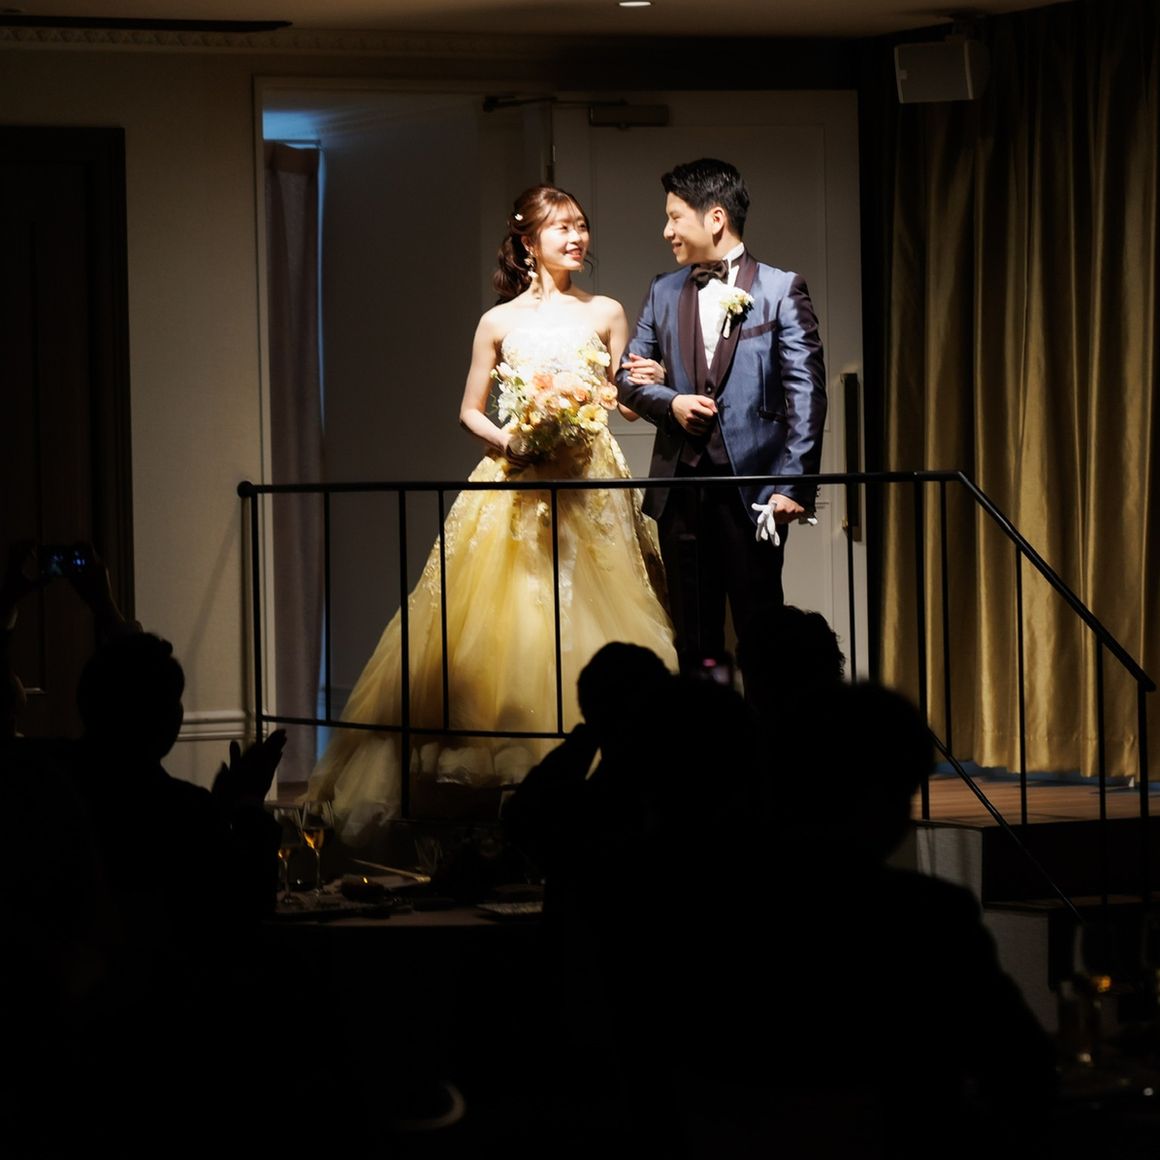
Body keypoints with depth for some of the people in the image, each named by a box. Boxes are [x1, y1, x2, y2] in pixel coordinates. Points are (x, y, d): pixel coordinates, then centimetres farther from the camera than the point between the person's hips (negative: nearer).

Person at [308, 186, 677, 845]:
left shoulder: (606, 314, 9)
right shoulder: (500, 323, 7)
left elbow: (624, 399, 10)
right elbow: (470, 412, 11)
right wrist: (504, 437, -8)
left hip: (592, 488, 0)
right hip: (516, 487, 0)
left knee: (587, 624, -4)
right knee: (507, 629, -6)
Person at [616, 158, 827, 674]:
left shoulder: (782, 290, -1)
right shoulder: (663, 293, 14)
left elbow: (805, 392, -6)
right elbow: (630, 377, 17)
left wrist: (795, 482, -15)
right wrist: (671, 402, -5)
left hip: (753, 486, -5)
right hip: (681, 490, 5)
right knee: (693, 636, 7)